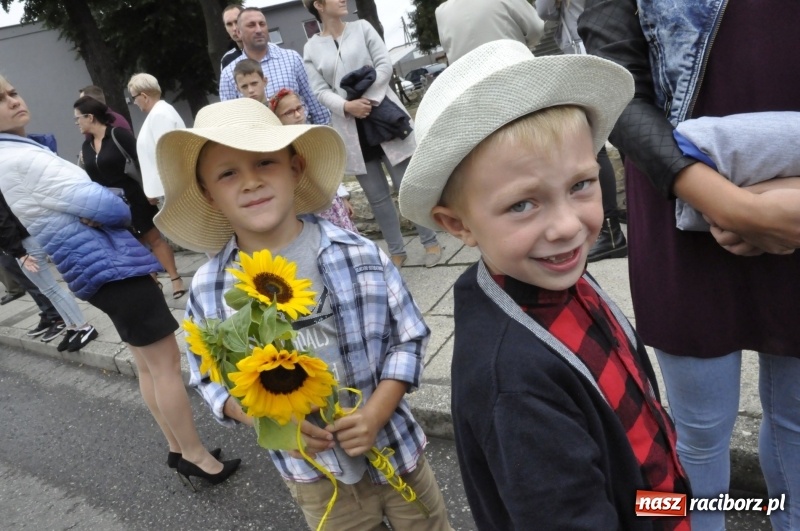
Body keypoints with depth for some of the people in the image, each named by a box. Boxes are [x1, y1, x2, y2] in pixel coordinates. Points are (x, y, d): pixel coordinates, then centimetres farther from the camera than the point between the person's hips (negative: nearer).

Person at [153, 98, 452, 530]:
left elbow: (409, 337, -7)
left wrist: (375, 414, -19)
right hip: (313, 474, 1)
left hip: (393, 447, 0)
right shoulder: (209, 290, -13)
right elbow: (209, 379, -1)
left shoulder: (358, 255, -17)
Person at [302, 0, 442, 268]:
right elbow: (320, 91, -2)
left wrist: (367, 100, -14)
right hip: (351, 129, 1)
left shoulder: (362, 28, 6)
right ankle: (397, 251, 19)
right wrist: (347, 106, -19)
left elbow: (385, 65, -2)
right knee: (377, 196, 7)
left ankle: (430, 242, 14)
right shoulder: (311, 48, 5)